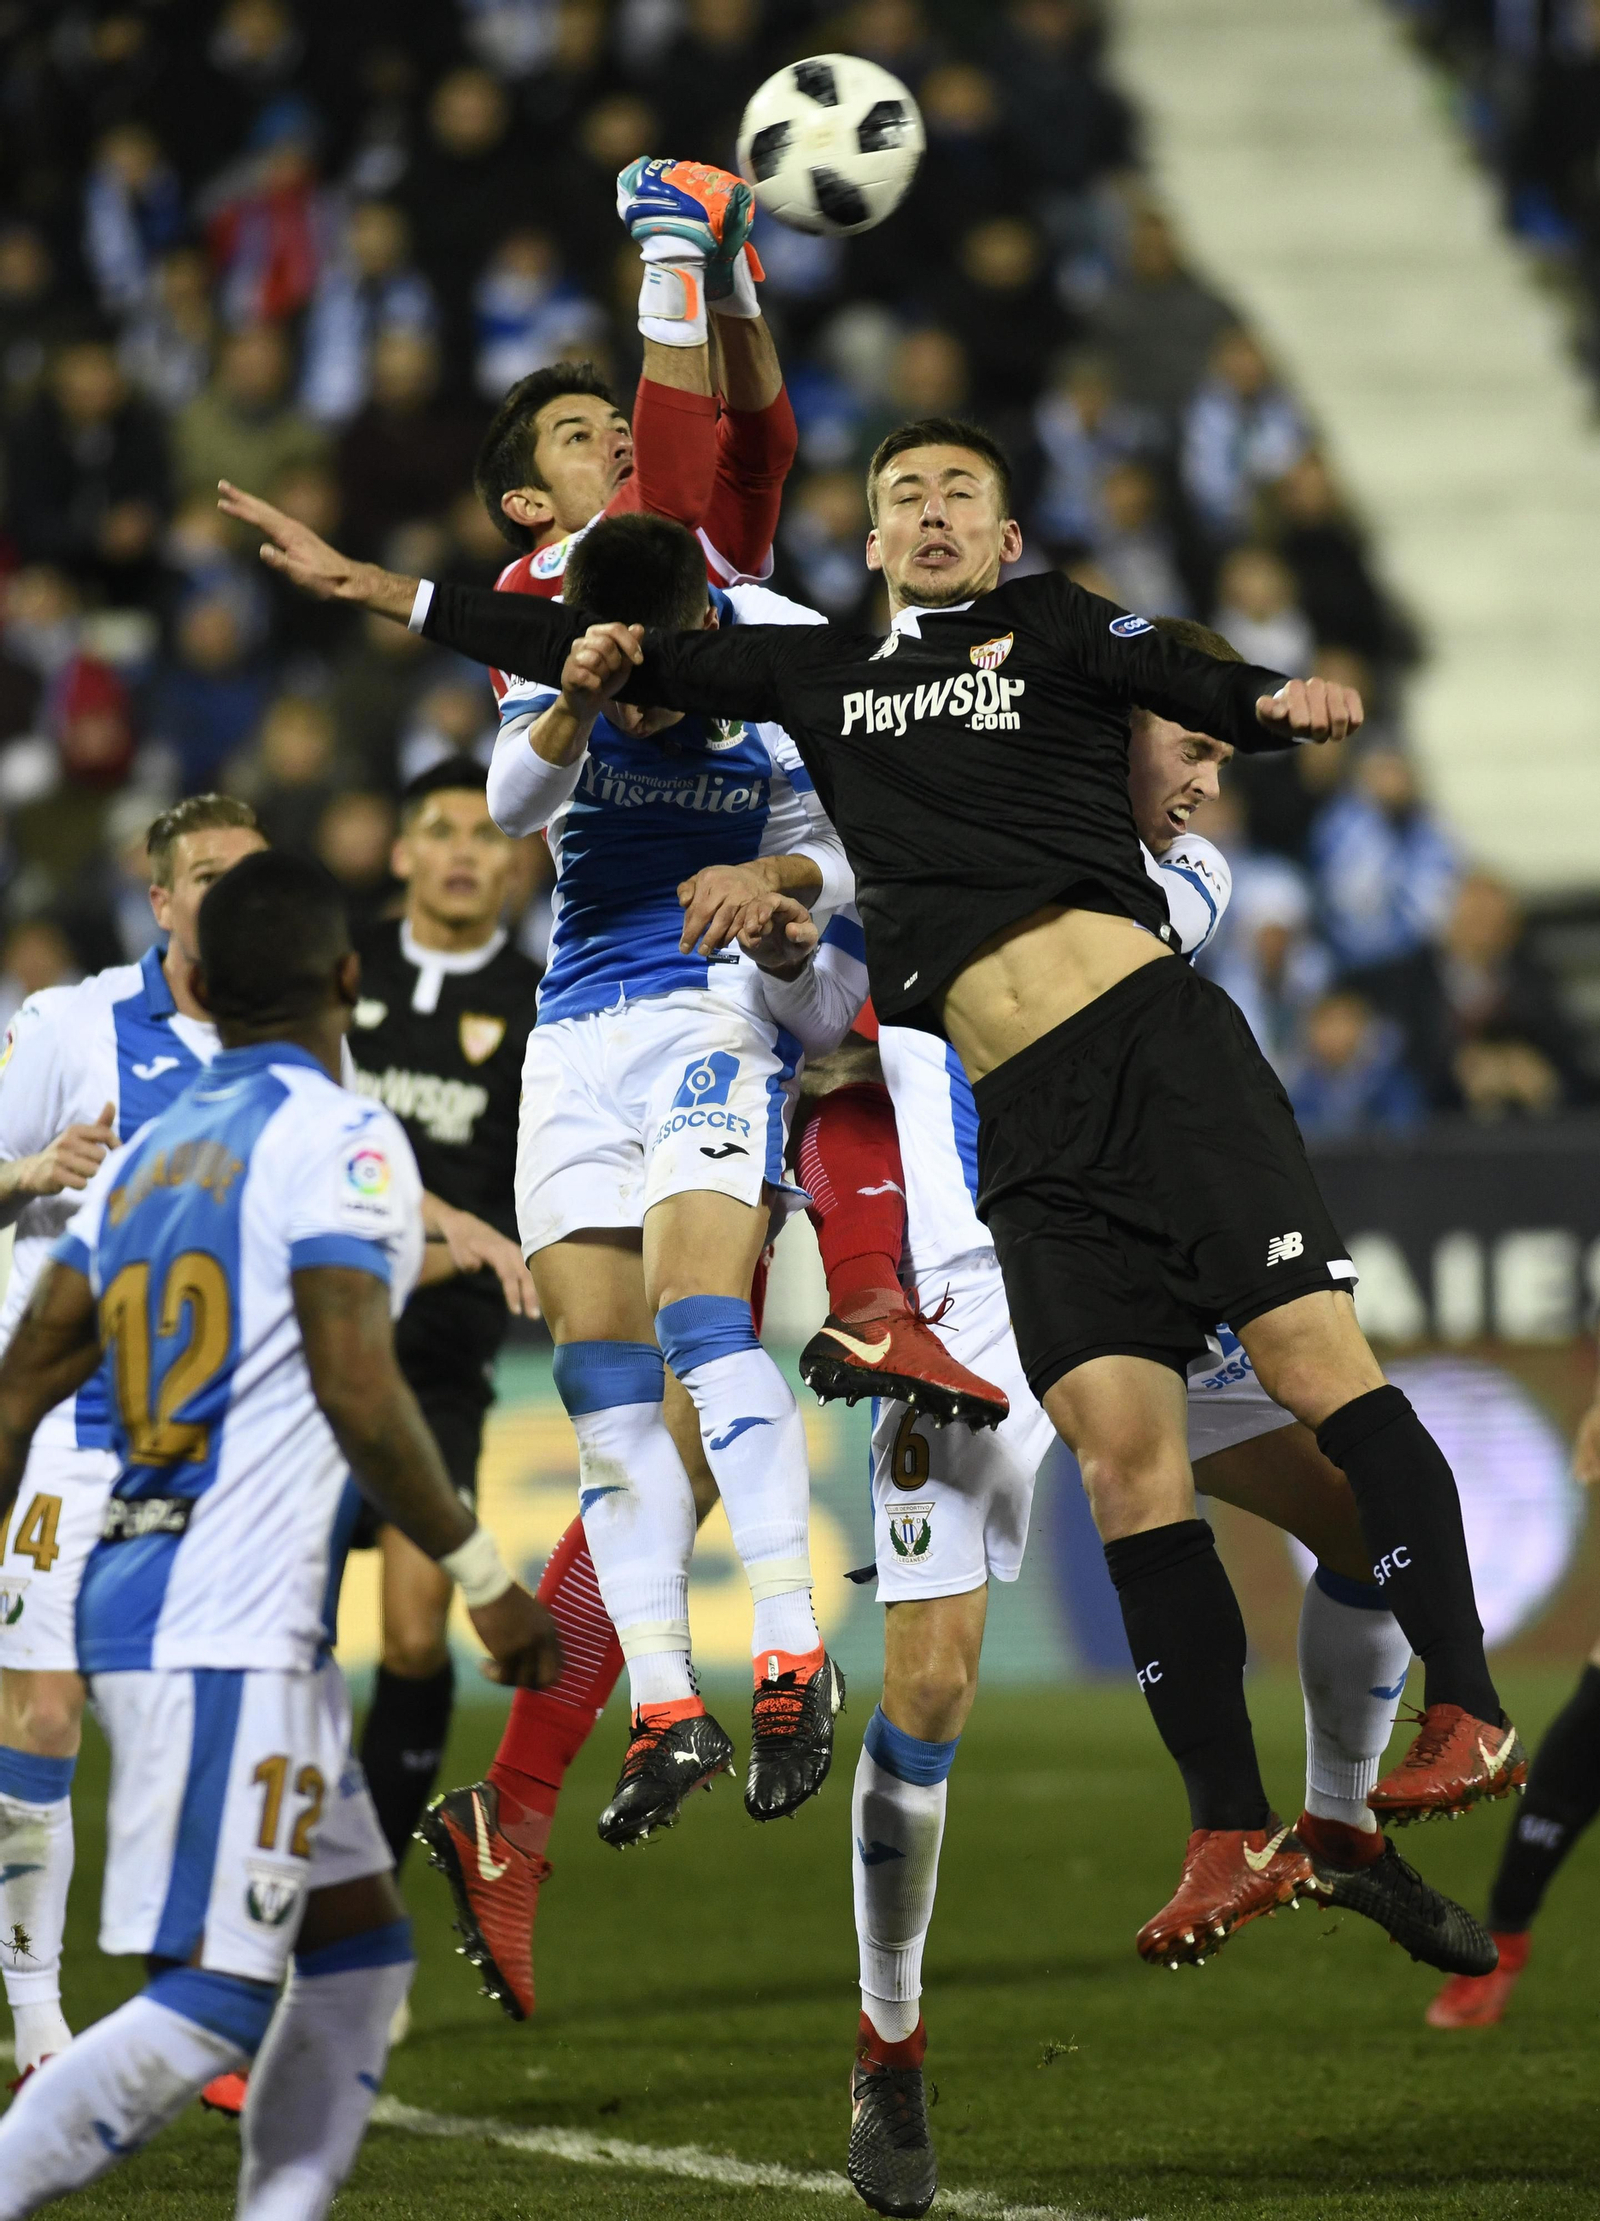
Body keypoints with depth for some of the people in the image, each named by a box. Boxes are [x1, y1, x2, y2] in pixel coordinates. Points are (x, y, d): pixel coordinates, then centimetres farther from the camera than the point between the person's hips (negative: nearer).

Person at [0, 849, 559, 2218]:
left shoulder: (144, 1156, 15)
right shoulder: (337, 1140, -8)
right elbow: (355, 1388, -17)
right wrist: (485, 1577, -9)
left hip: (133, 1594, 9)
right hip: (228, 1631, -9)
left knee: (357, 1954, 14)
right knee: (210, 2009, -11)